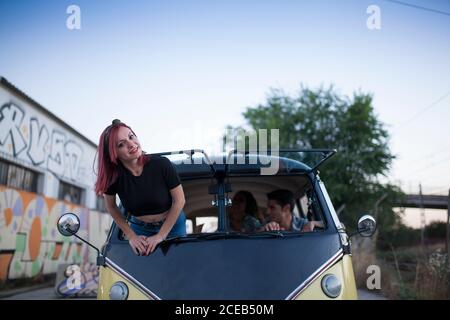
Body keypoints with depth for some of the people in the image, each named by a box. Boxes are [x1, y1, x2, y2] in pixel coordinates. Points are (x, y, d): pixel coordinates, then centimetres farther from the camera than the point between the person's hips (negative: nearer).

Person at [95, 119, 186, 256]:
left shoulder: (161, 164, -27)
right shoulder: (113, 175, -21)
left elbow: (179, 200, -18)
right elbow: (111, 206, -2)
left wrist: (161, 235, -17)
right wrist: (131, 236, -5)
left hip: (172, 225, -1)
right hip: (139, 228, 1)